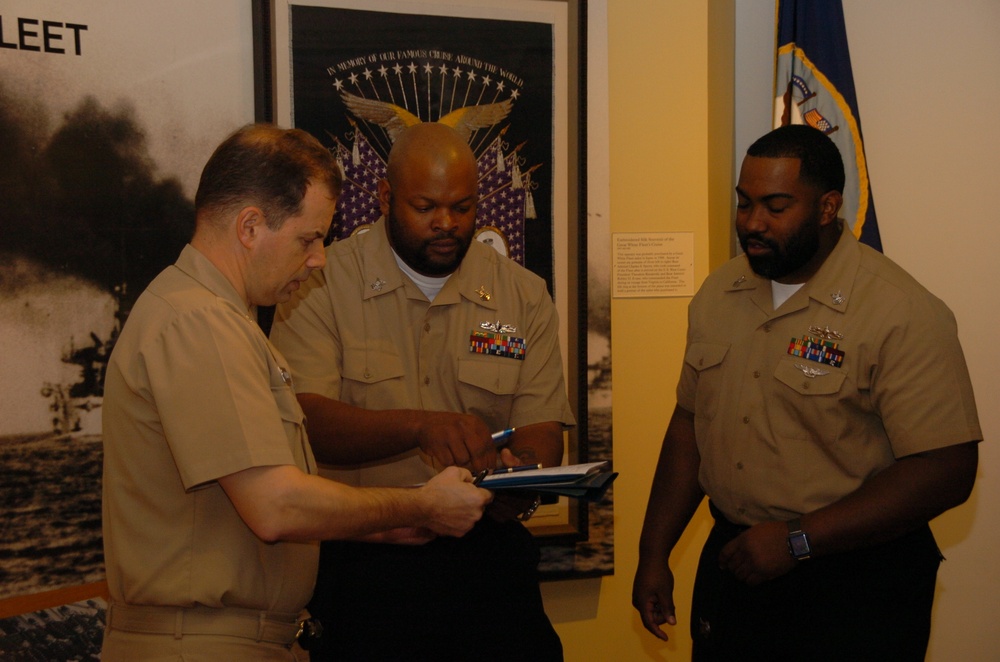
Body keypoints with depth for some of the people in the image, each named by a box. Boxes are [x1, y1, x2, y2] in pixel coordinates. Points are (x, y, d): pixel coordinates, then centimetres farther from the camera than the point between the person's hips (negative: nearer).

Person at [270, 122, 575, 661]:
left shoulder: (524, 296, 10)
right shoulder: (323, 285, 0)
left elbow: (542, 430, 4)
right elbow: (305, 420, -12)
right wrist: (421, 426, -27)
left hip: (486, 556, 2)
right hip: (362, 560, -2)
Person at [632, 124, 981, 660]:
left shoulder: (903, 314, -17)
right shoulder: (718, 294, 5)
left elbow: (946, 471, -22)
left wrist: (798, 541, -23)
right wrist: (654, 553, 9)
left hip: (854, 592, -6)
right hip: (732, 564, 6)